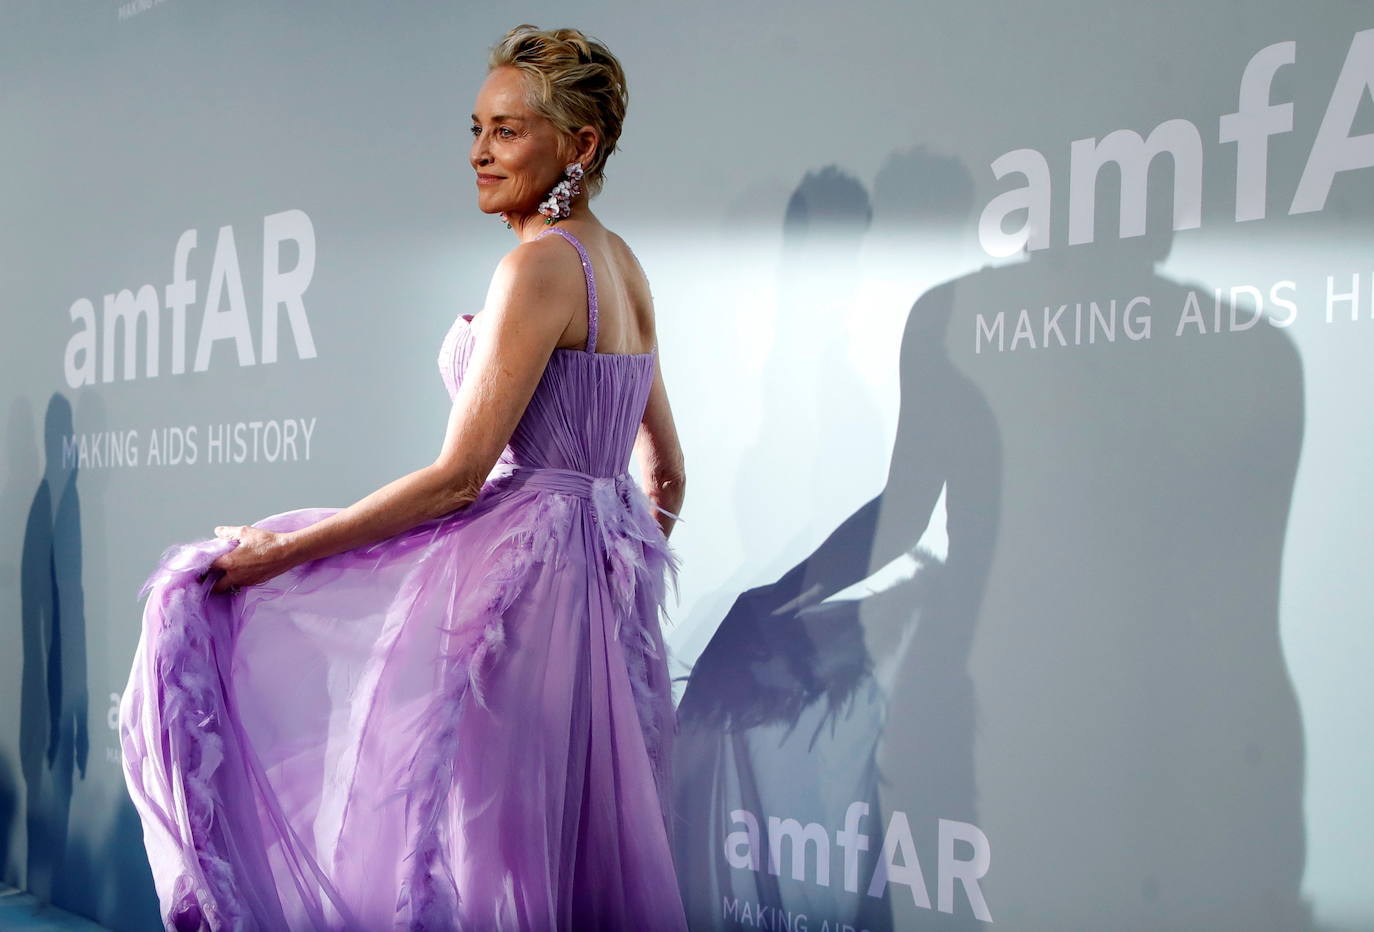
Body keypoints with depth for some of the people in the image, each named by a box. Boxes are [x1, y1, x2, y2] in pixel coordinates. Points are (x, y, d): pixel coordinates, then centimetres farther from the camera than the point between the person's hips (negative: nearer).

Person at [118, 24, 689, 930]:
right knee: (571, 849, 14)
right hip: (609, 593, 9)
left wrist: (284, 549, -13)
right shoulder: (621, 263, 12)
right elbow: (666, 470, 18)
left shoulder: (540, 265, -15)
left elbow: (458, 479, -18)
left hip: (522, 570, -9)